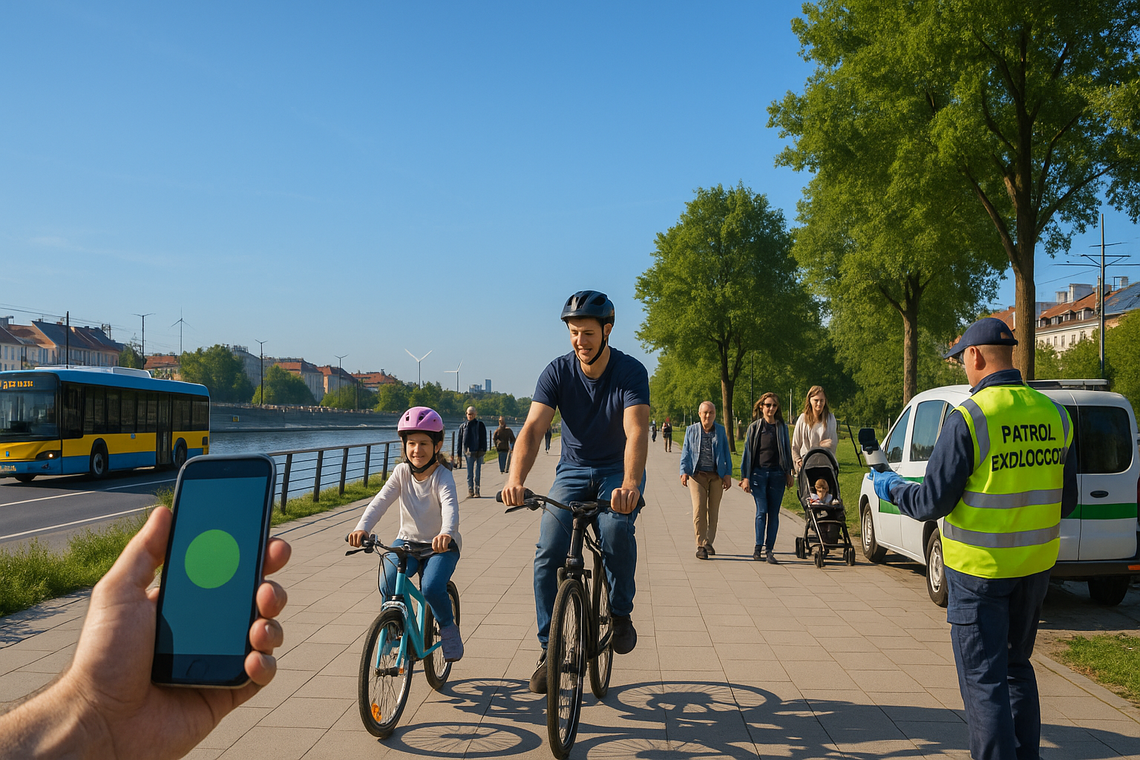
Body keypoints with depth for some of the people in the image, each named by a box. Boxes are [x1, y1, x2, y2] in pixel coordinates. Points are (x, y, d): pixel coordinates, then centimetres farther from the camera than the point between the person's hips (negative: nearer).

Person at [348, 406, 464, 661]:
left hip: (441, 544, -3)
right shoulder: (402, 472, -5)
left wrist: (446, 533, -57)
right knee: (388, 584, -22)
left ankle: (448, 627, 6)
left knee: (432, 588, -26)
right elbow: (381, 501, -18)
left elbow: (450, 506, -35)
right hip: (408, 540, 3)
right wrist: (361, 527, -38)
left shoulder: (442, 476, -16)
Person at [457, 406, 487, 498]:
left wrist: (483, 451, -9)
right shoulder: (463, 426, 10)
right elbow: (460, 441, 12)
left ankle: (476, 491, 6)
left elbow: (483, 439, 1)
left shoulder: (480, 424, 3)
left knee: (477, 473, 0)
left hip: (478, 452, -2)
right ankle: (470, 491, 5)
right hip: (468, 452, 2)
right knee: (469, 473, 1)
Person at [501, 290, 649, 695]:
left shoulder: (630, 371, -18)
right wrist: (516, 478, -42)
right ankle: (549, 648, 1)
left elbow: (637, 432, -32)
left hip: (618, 471, -2)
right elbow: (533, 427, -23)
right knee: (548, 553, -16)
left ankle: (621, 613, -6)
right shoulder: (558, 372, -12)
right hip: (573, 471, 2)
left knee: (616, 528, -33)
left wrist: (630, 485, -51)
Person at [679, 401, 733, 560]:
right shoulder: (691, 430, 6)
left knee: (713, 511, 7)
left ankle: (708, 542, 21)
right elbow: (686, 452, 7)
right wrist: (684, 471, -5)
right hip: (697, 475, -2)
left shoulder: (720, 430, 9)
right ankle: (701, 545, -9)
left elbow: (726, 453, 11)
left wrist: (728, 474, 3)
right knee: (699, 509, -12)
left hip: (716, 476, 2)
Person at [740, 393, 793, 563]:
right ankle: (758, 547, -2)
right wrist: (745, 477, 0)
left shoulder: (782, 427, 11)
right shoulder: (754, 427, 4)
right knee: (761, 511, -10)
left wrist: (788, 473, 12)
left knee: (774, 513, 2)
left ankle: (769, 550, 7)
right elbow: (747, 452, 4)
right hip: (759, 473, -2)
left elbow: (787, 451, 17)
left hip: (777, 474, 2)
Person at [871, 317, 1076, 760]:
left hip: (979, 569, -6)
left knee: (983, 678, 3)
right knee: (1016, 666, 23)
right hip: (1035, 565, 7)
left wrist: (890, 489, 4)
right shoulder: (1054, 415, 0)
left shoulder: (968, 419, -18)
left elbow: (932, 503, -15)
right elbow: (1066, 502, 9)